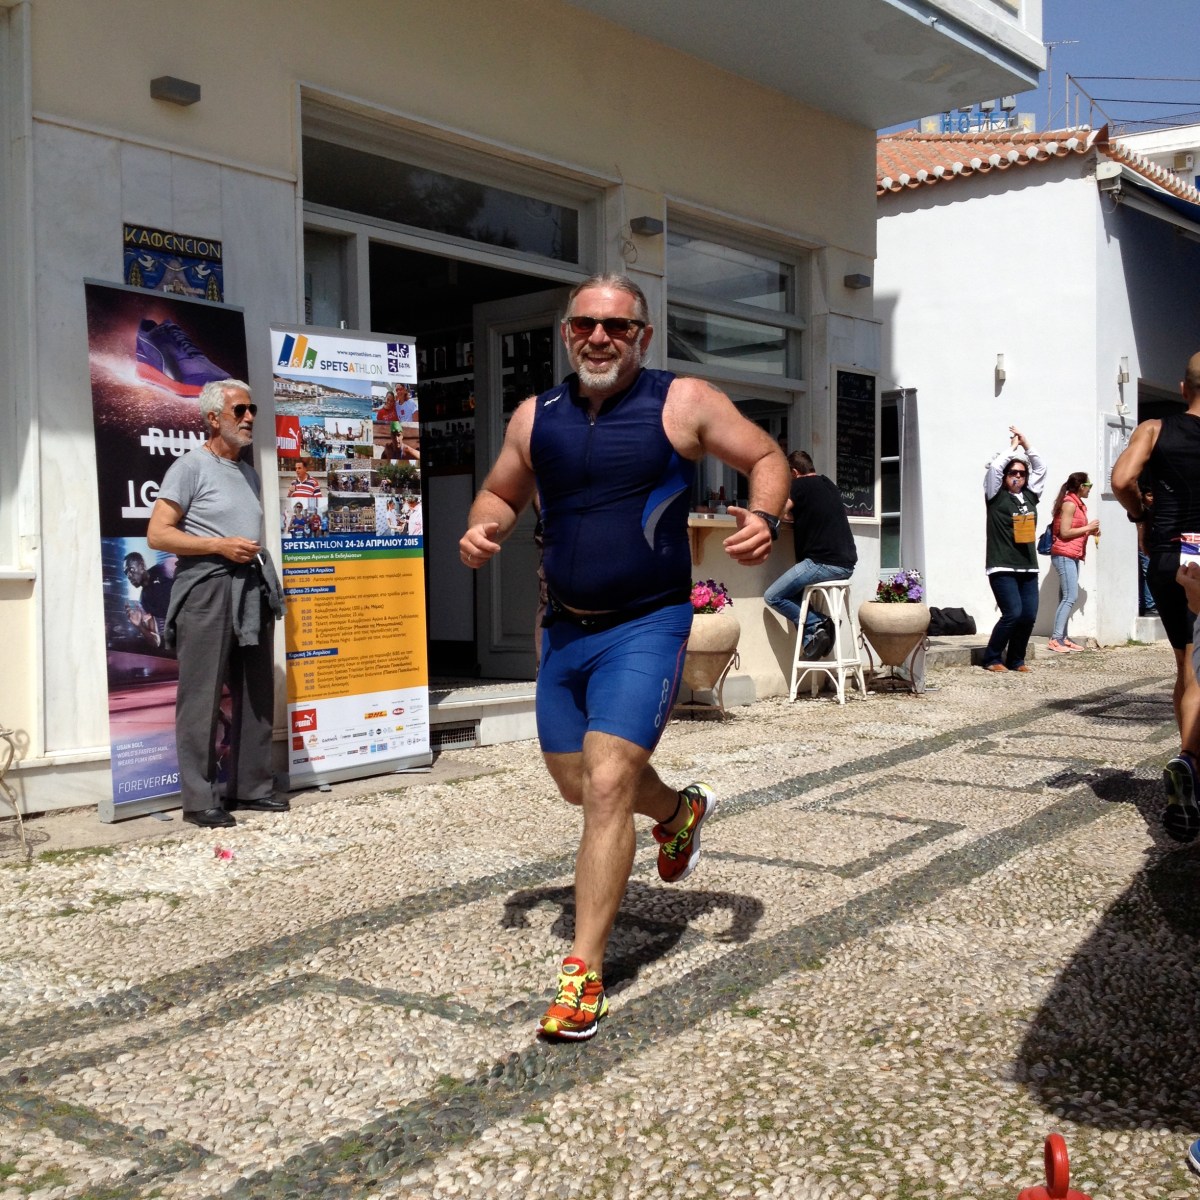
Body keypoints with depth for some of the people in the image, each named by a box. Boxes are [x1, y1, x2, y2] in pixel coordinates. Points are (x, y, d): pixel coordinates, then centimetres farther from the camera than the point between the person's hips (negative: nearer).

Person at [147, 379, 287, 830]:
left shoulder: (248, 472, 19)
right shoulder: (191, 466, -3)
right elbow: (158, 534, -9)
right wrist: (219, 545, -15)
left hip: (252, 590, 8)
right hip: (207, 589, -8)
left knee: (256, 695, 10)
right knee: (202, 699, -5)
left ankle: (252, 787, 19)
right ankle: (199, 800, 0)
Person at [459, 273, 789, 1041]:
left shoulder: (683, 403, -5)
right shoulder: (536, 416, 6)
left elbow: (767, 459, 3)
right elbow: (502, 493, 20)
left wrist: (765, 517, -19)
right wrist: (484, 527, -4)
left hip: (646, 627, -6)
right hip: (565, 628, 6)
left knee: (608, 786, -17)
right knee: (577, 785, 17)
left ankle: (585, 974, -5)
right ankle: (680, 812, 49)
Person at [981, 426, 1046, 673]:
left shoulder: (1029, 496, 17)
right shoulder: (996, 496, 2)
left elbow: (1040, 468, 23)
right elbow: (994, 466, -9)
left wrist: (1025, 444, 16)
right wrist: (1013, 446, 5)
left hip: (1028, 568, 6)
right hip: (1002, 568, -6)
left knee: (1029, 615, -2)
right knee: (1013, 613, -15)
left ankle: (1016, 660, 13)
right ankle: (992, 658, -1)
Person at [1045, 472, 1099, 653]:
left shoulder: (1078, 504, 18)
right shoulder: (1069, 503, -11)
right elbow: (1064, 532, -16)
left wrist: (1090, 531, 10)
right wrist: (1087, 528, -9)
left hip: (1072, 556, 10)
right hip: (1064, 555, -10)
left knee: (1066, 598, 7)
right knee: (1070, 597, -15)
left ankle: (1063, 638, 7)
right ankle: (1055, 639, -17)